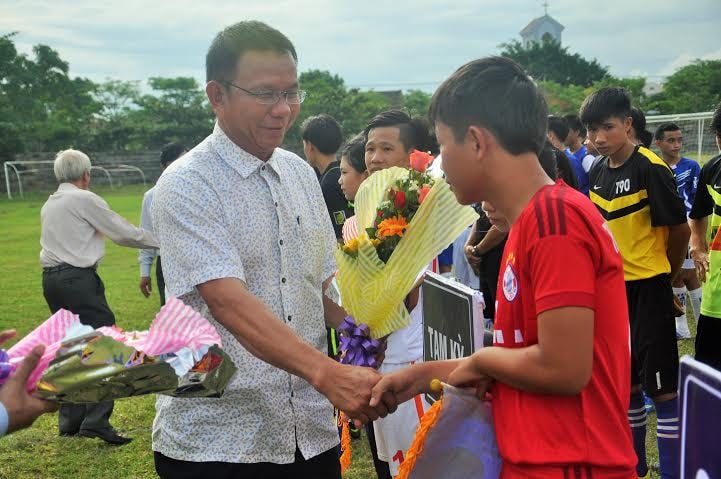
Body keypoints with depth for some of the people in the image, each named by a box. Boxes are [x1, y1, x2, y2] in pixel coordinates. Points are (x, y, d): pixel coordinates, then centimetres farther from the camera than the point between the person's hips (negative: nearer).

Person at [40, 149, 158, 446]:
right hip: (78, 279, -9)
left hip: (51, 279, 9)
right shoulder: (84, 199, -6)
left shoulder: (49, 205, 18)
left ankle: (70, 422, 19)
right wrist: (161, 241, 9)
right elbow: (124, 233, -3)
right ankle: (96, 421, -12)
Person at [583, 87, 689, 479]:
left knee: (661, 385, -1)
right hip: (613, 287, 7)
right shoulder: (597, 172, 5)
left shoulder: (651, 169, -16)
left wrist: (663, 276, 2)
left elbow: (679, 229, -11)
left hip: (648, 288, -7)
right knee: (625, 381, 16)